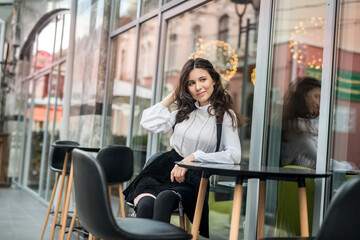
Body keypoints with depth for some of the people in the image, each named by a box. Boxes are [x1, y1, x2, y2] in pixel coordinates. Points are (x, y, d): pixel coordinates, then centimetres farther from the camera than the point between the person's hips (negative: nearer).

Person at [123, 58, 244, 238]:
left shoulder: (225, 115, 5)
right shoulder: (184, 112, 20)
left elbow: (234, 155, -9)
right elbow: (148, 123, 10)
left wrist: (193, 157, -15)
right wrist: (171, 97, 16)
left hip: (192, 181, -3)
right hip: (163, 171, 3)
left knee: (165, 198, -37)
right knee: (146, 204, -31)